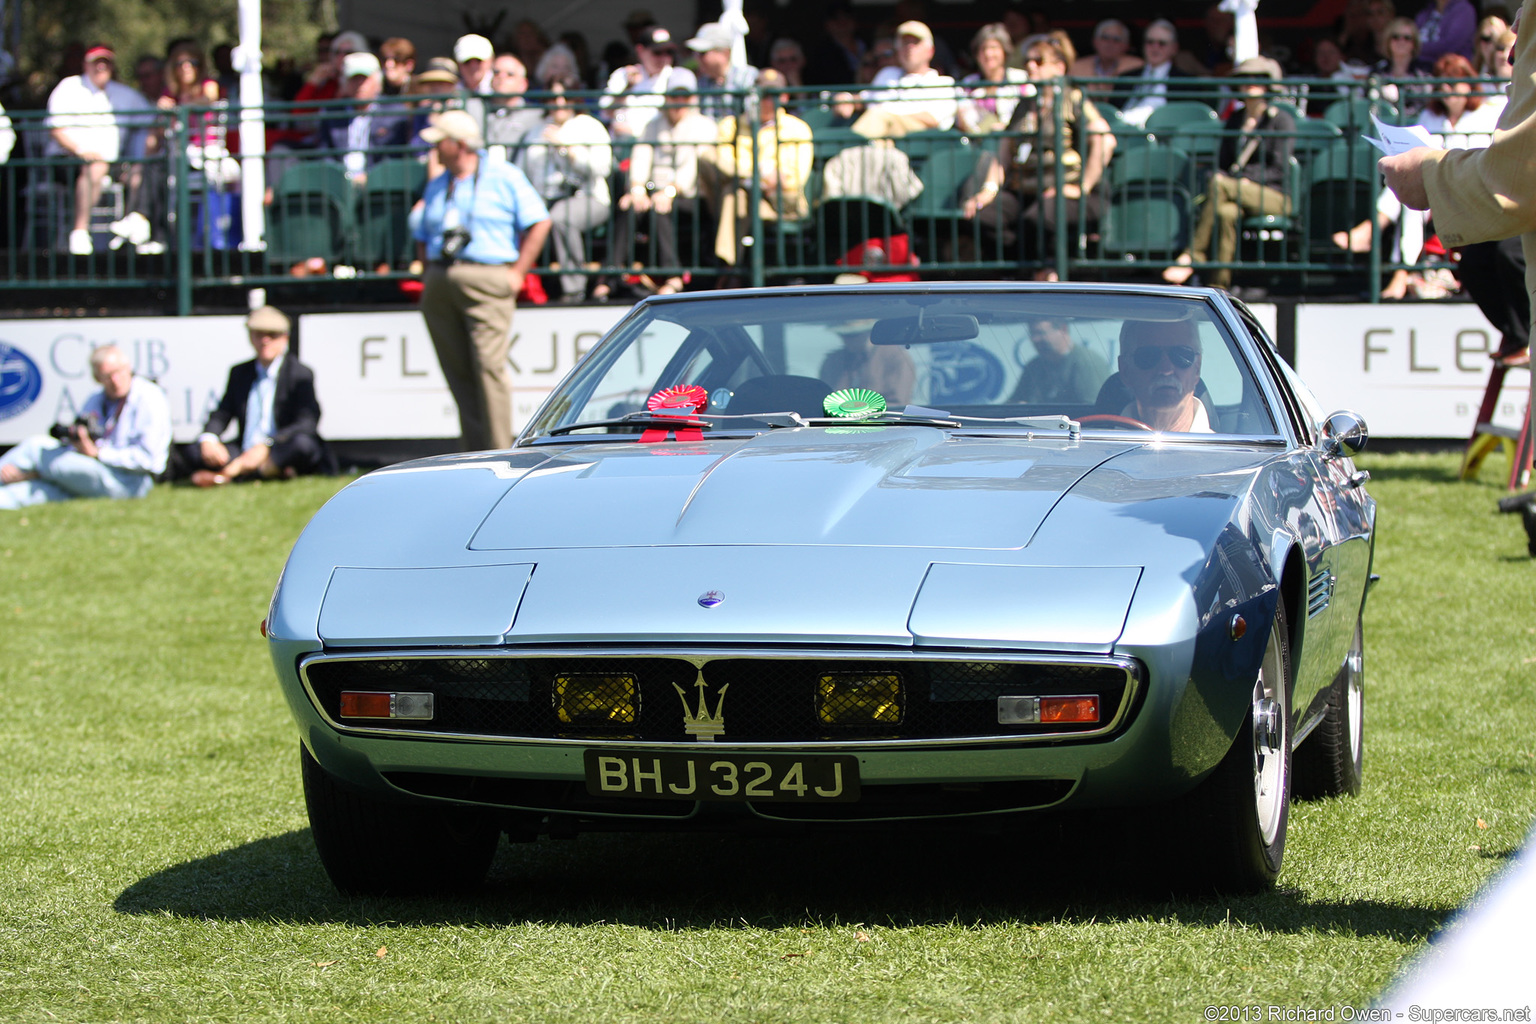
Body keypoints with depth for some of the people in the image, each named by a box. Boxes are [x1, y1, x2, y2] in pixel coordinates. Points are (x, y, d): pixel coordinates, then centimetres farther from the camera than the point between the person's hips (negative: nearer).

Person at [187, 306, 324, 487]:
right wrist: (208, 439, -12)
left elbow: (307, 423, -14)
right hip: (246, 454, 4)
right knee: (194, 450, -16)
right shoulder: (239, 373, 16)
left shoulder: (301, 373, -1)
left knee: (302, 443, -36)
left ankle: (228, 472, -37)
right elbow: (221, 415, 13)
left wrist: (266, 446, -27)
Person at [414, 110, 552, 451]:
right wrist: (430, 274, 11)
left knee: (489, 366, -15)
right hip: (439, 288, 6)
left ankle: (501, 456, -14)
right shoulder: (437, 186, 20)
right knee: (457, 373, 2)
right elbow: (422, 239, 28)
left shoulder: (504, 177, 3)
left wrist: (517, 272, -5)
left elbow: (539, 222, 0)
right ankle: (475, 453, 5)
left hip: (487, 280, -6)